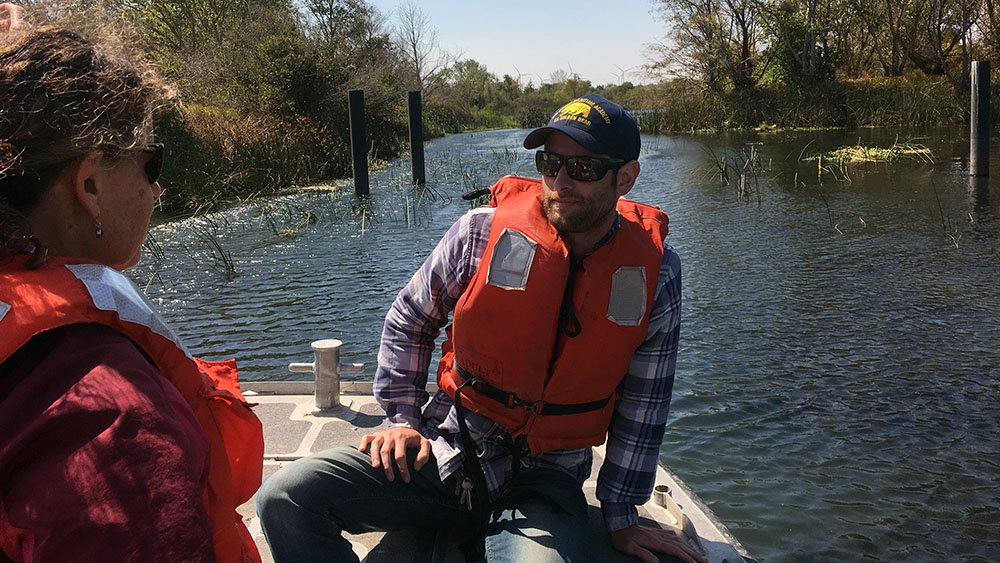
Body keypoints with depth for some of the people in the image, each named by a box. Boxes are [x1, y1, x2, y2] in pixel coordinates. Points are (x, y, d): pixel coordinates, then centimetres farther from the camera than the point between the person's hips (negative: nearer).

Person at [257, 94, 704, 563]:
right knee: (286, 498, -13)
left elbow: (642, 406, 3)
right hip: (443, 455, 2)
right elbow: (409, 320, 9)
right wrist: (402, 417, 3)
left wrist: (622, 517, 5)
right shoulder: (483, 233, -7)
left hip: (544, 484, -2)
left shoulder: (654, 273, -6)